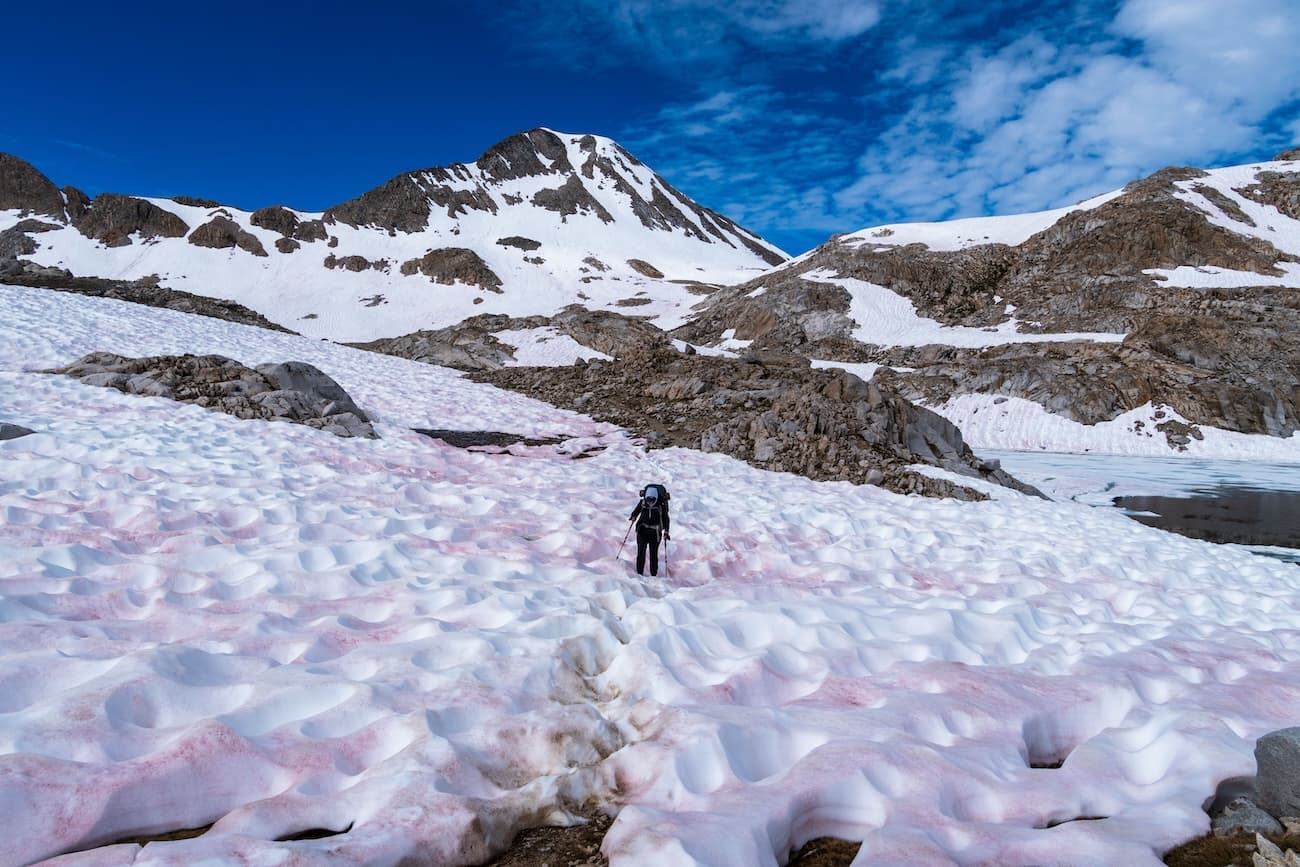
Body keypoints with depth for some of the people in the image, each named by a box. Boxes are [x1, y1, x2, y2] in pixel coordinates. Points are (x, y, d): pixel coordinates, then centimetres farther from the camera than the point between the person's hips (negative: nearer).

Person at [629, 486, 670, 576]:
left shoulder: (661, 505, -11)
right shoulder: (642, 503, -5)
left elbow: (665, 519, -2)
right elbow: (636, 511, 12)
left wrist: (666, 531, -10)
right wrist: (633, 516, -9)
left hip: (655, 533, -1)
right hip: (642, 531, 1)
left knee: (654, 554, 5)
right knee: (641, 552, -10)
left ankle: (654, 575, 15)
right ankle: (639, 573, -6)